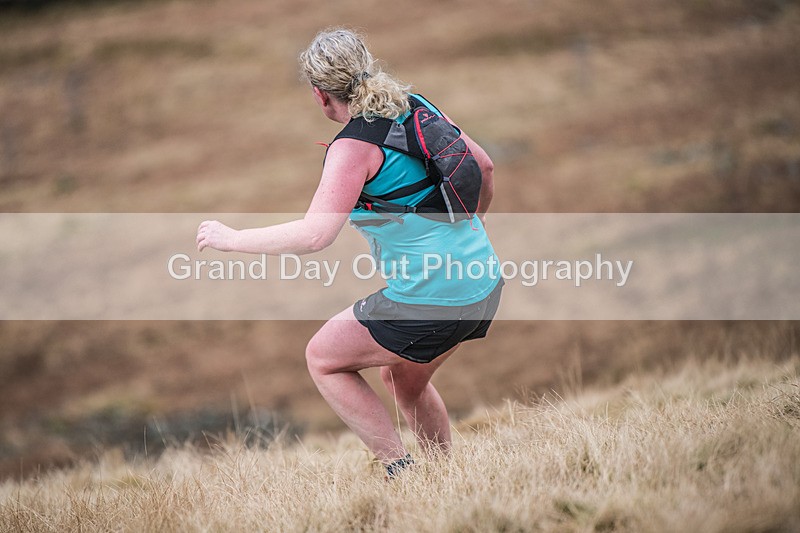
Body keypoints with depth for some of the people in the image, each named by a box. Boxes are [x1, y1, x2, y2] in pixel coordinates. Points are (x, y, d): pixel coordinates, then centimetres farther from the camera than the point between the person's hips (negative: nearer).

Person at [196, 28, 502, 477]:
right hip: (486, 287, 8)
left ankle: (401, 470, 6)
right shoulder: (418, 107, 8)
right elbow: (484, 167, 18)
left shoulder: (355, 147, -16)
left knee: (323, 359, 12)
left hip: (431, 301, -8)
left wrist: (231, 238, -13)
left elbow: (315, 235, -25)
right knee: (404, 380, 30)